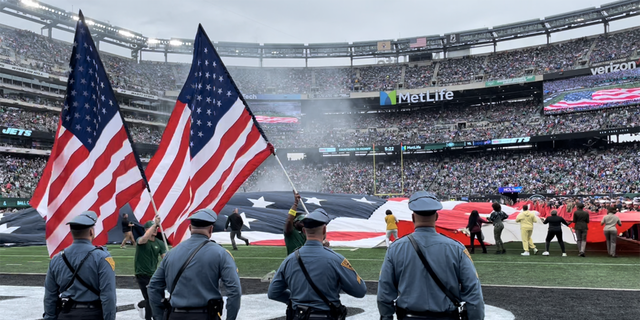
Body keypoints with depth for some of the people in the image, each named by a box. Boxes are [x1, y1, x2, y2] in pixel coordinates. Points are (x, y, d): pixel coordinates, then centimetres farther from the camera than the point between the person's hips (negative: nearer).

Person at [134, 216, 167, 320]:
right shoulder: (140, 240, -10)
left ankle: (139, 305, 47)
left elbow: (165, 257, -8)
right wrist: (155, 224, -39)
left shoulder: (159, 243, 3)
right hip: (142, 275, -6)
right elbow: (144, 239, -36)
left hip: (153, 275, 6)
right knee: (150, 300, -9)